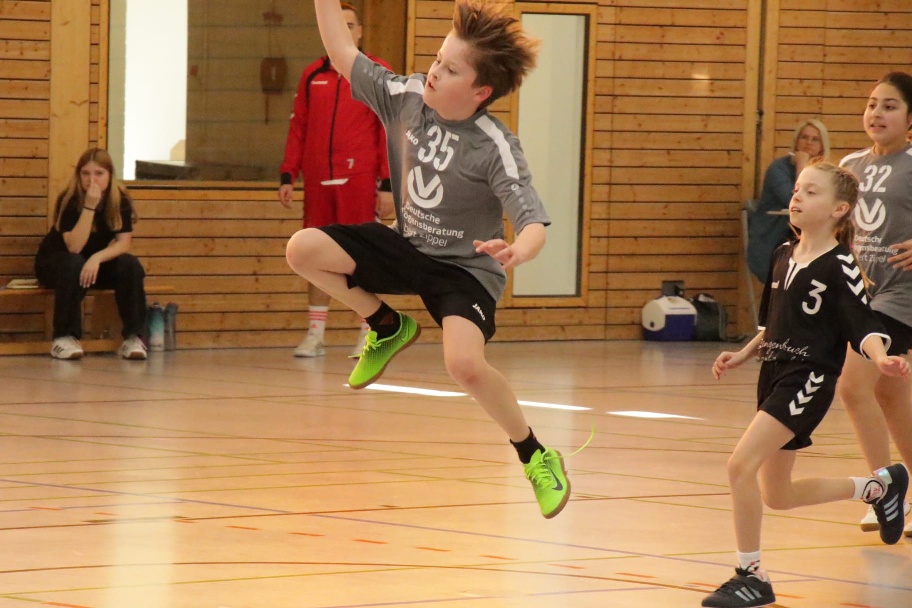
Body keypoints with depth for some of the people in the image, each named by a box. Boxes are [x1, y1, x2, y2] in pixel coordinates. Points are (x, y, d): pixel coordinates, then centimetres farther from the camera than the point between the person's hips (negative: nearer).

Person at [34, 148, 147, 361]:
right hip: (55, 262, -3)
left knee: (130, 265, -25)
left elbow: (124, 243, -19)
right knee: (74, 264, -37)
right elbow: (74, 247, -32)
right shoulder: (69, 200, -23)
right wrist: (90, 206, -39)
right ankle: (64, 338, -30)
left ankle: (133, 337, -22)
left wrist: (97, 258, -38)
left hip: (97, 263, 3)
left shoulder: (121, 200, -12)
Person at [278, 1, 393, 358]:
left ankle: (368, 336, 5)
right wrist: (288, 176, 6)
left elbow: (390, 130, -3)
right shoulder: (312, 75, 11)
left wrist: (388, 184, -8)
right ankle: (315, 335, 12)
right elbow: (297, 128, 13)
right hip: (318, 180, 4)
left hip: (359, 179, -4)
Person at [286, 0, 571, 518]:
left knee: (464, 363, -32)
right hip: (407, 245, 6)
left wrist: (517, 253, -54)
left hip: (465, 267, -6)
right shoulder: (407, 98, -10)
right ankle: (389, 328, 12)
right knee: (304, 249, -14)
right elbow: (343, 55, 2)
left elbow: (535, 224, -31)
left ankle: (538, 457, -7)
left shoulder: (496, 149, -25)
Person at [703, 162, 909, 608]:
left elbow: (864, 327, -16)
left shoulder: (838, 266, -12)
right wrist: (743, 354, 11)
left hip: (808, 380, -9)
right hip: (774, 374, 9)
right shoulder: (783, 255, 10)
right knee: (776, 495, 17)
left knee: (741, 465, -21)